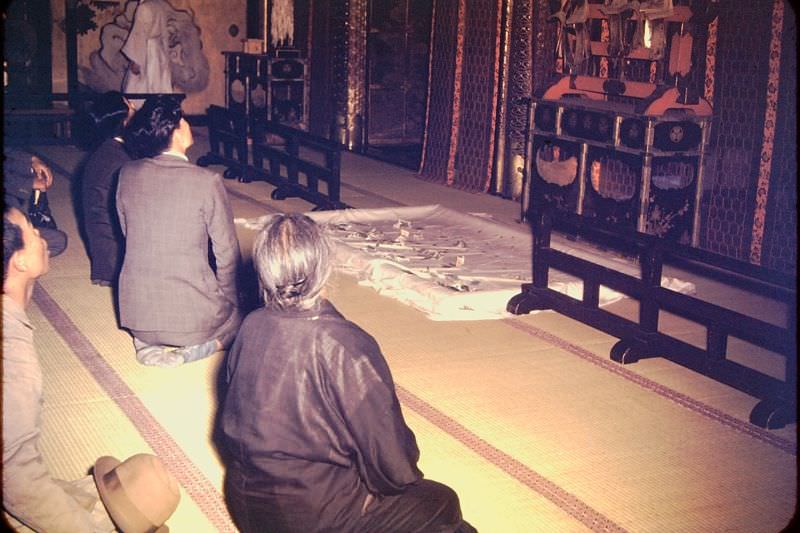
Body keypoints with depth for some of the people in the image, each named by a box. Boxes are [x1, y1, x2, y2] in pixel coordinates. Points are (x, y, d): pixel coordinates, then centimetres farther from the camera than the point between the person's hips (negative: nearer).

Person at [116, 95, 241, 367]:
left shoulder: (127, 174, -4)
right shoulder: (207, 182, -17)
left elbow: (128, 235, 9)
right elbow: (227, 254, -9)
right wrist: (228, 300, 9)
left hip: (137, 313, 5)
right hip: (190, 312, -5)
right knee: (239, 315, 26)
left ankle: (146, 341, 9)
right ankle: (189, 349, -2)